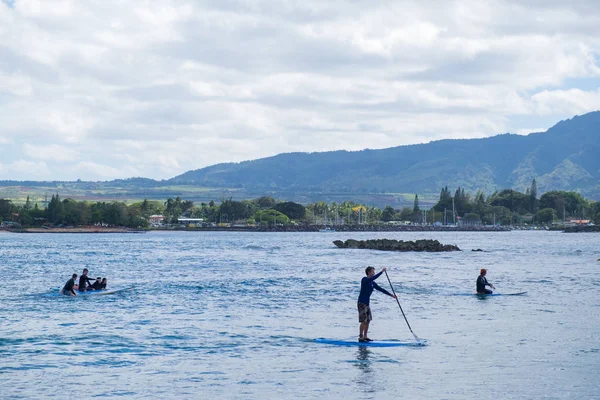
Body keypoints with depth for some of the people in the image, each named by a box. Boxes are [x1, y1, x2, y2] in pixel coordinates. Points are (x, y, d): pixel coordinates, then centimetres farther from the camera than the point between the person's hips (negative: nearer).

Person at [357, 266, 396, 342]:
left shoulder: (372, 283, 14)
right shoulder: (364, 280, -11)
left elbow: (380, 289, 16)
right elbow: (374, 278, -29)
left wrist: (391, 295, 14)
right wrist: (382, 272, -26)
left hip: (367, 303, 9)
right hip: (362, 303, -9)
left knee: (368, 320, 9)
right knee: (363, 321, -9)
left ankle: (365, 337, 16)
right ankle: (361, 337, -5)